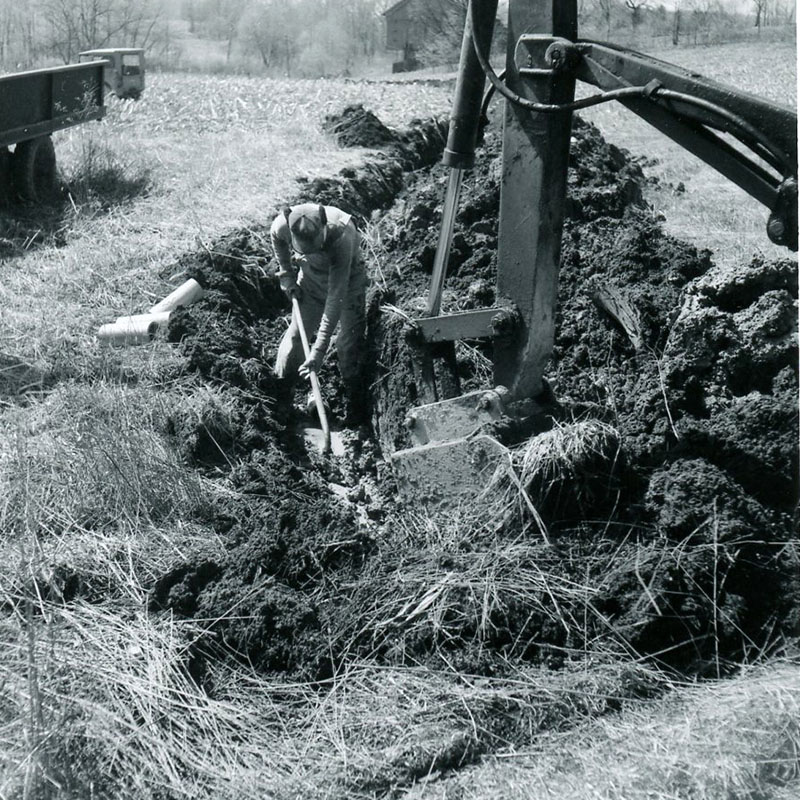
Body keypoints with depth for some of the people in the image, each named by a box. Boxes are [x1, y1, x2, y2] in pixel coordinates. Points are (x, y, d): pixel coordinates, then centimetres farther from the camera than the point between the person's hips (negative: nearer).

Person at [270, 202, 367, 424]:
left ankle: (354, 407, 14)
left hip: (346, 274, -3)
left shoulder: (341, 236, -44)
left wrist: (319, 350, -43)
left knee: (350, 342, -4)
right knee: (296, 334, 6)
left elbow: (335, 298, -42)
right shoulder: (282, 226, -33)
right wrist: (287, 275, -4)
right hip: (311, 275, 3)